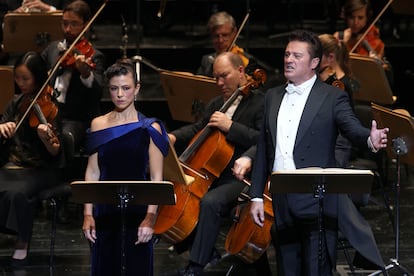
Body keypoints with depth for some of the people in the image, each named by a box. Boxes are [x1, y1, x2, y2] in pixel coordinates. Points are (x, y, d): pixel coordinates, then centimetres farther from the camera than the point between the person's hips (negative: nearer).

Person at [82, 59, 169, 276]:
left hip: (137, 212, -3)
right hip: (104, 212, 3)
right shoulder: (98, 125, 6)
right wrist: (88, 214, 0)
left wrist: (150, 217, -16)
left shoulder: (149, 129, -3)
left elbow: (156, 178, -6)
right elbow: (92, 173, 7)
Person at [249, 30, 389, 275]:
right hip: (282, 204, 5)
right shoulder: (273, 97, 14)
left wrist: (370, 139, -41)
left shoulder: (333, 98, -1)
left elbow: (352, 128, -17)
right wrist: (256, 197, 12)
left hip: (316, 202, -5)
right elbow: (263, 150, 16)